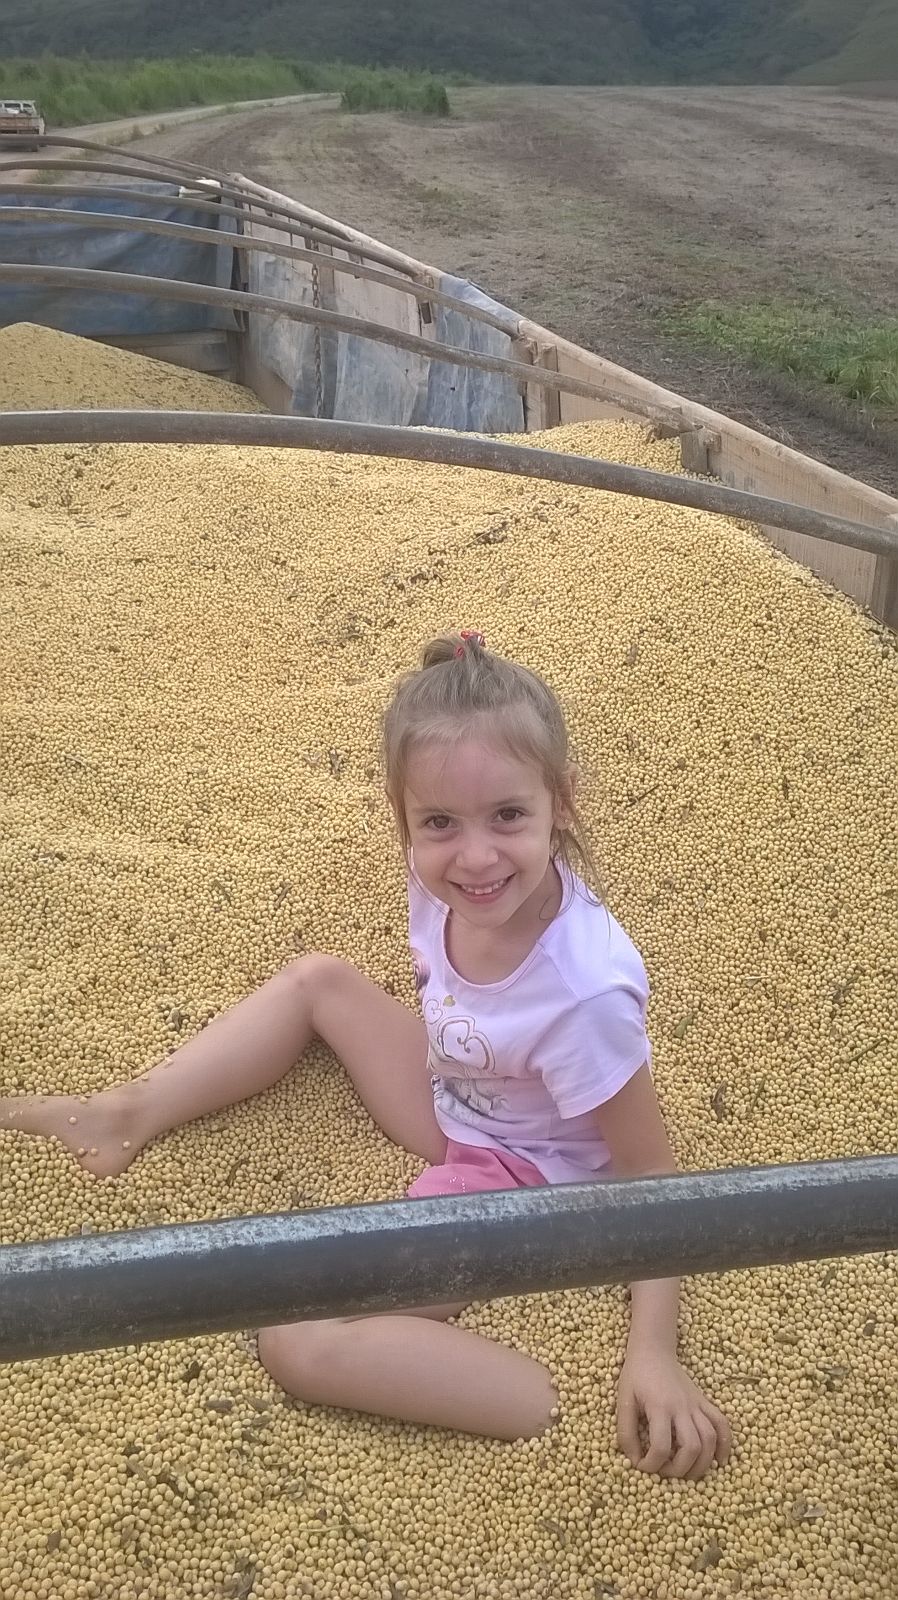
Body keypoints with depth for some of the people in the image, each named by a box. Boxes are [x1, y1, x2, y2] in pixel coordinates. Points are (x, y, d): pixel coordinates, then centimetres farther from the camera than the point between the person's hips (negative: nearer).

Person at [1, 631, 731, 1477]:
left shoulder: (586, 993, -37)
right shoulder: (449, 883, -20)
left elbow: (648, 1172, -26)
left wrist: (654, 1353, -30)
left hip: (519, 1173, -8)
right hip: (454, 1089, 8)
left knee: (298, 1342, -22)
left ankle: (557, 1407, -25)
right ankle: (131, 1112, 13)